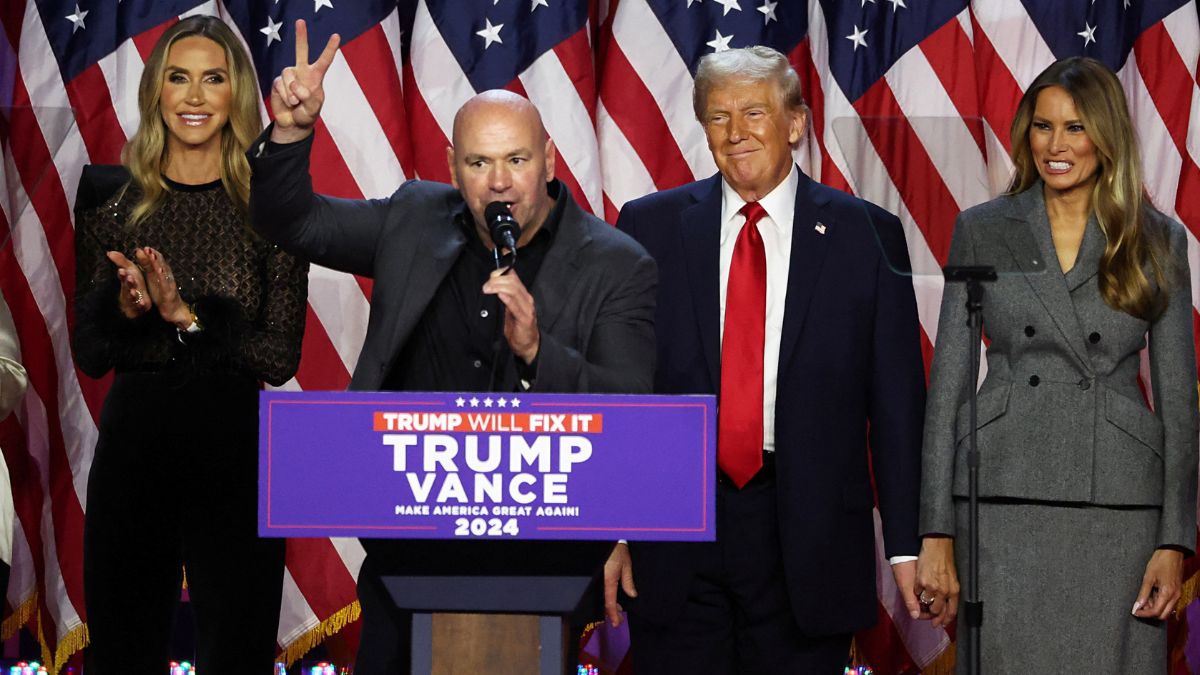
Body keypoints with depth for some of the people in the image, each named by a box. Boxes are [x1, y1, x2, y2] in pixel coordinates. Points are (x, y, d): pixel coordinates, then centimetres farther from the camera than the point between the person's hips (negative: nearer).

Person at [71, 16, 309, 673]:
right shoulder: (110, 197, 4)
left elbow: (281, 358, -5)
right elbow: (88, 354, 4)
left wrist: (188, 315, -17)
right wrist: (122, 307, -16)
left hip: (236, 452, -2)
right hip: (132, 441, 2)